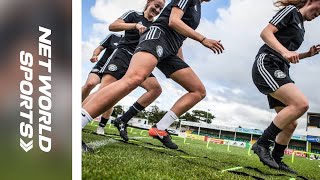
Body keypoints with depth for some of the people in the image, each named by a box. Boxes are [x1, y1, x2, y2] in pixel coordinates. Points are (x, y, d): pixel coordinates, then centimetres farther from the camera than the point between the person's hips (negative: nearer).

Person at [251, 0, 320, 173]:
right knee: (301, 104, -27)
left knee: (290, 124, 7)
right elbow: (265, 33, -11)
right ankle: (262, 143, -20)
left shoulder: (301, 27, 29)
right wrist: (285, 52, -25)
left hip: (279, 71, 10)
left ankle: (276, 160, 19)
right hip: (266, 64, -10)